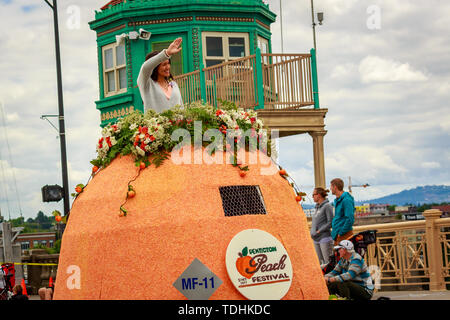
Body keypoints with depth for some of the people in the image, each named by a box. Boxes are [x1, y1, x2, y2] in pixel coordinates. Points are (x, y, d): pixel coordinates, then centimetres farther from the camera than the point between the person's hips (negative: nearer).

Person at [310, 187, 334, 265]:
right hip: (316, 239, 8)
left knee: (328, 261, -9)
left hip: (325, 237, -8)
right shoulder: (317, 207, 16)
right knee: (320, 261, 10)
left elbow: (330, 222, -14)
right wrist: (312, 232, 7)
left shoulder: (327, 206, -9)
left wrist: (318, 231, -16)